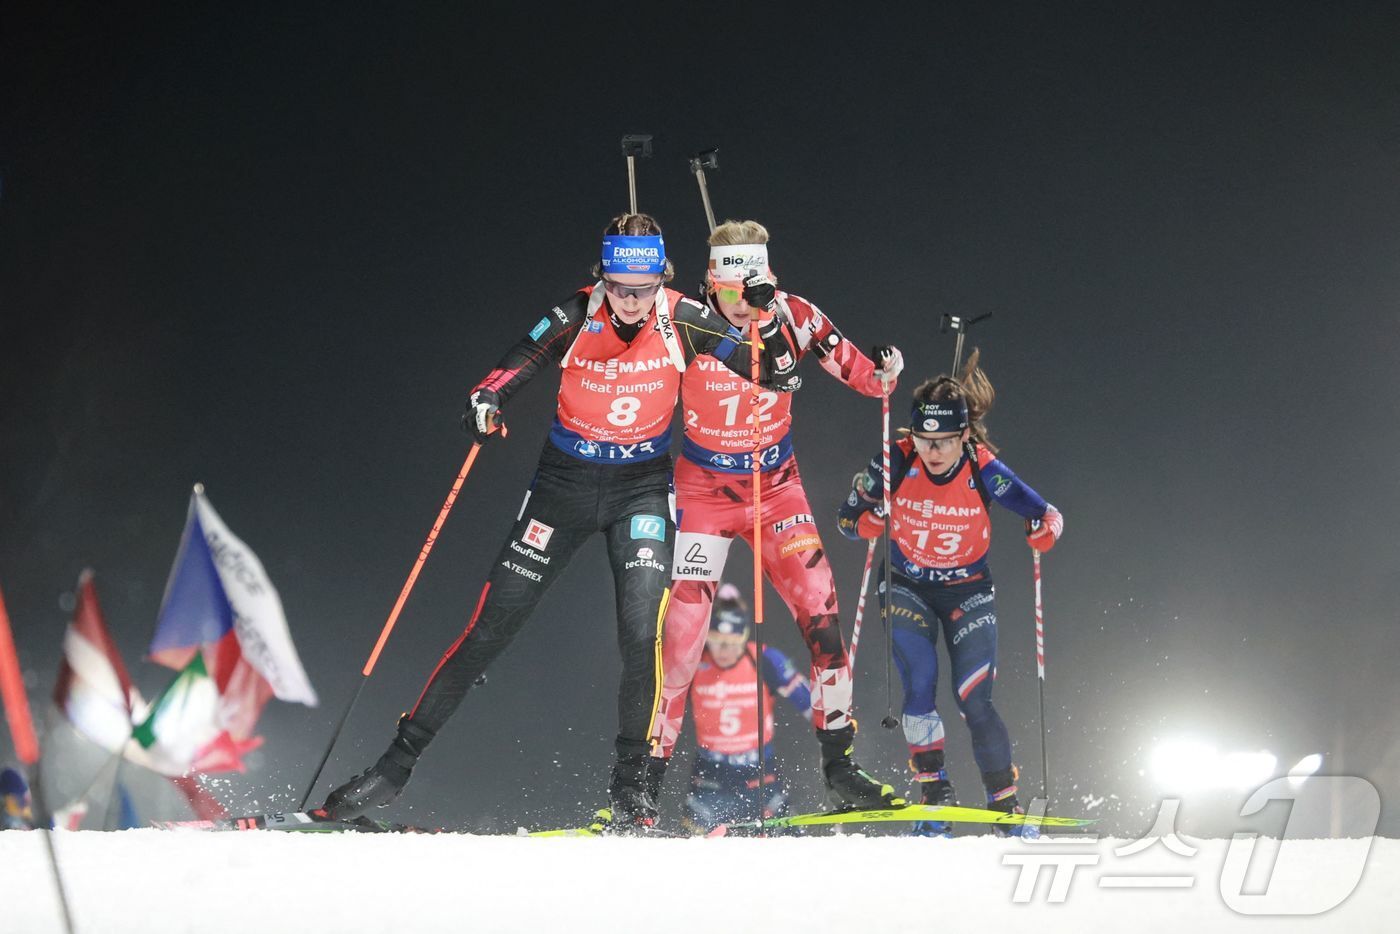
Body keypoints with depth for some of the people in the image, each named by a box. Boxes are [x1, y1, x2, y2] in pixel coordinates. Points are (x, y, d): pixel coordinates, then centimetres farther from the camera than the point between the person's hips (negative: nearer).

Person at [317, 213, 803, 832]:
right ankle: (396, 765, 6)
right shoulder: (575, 318, -15)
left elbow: (776, 378, -8)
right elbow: (510, 373, -11)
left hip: (641, 489, 0)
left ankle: (631, 784, -3)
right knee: (489, 628, -1)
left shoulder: (682, 321, -12)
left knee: (641, 632, -19)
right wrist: (484, 404, -33)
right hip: (565, 482, 0)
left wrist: (771, 330, -29)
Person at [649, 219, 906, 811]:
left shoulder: (792, 316, -11)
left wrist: (882, 376, -22)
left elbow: (852, 368, -2)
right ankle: (646, 778, 3)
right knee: (682, 630, -8)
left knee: (820, 610, -11)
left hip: (776, 486, 2)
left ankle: (840, 768, -3)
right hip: (702, 490, -2)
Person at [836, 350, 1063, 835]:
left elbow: (1046, 516, -14)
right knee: (920, 681, -18)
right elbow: (848, 518, -10)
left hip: (968, 591, -1)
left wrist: (1043, 531, -38)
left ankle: (1005, 803, 1)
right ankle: (934, 790, -8)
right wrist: (874, 520, -32)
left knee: (974, 699, -10)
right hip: (907, 588, 1)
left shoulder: (983, 469, -21)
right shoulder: (897, 462, -19)